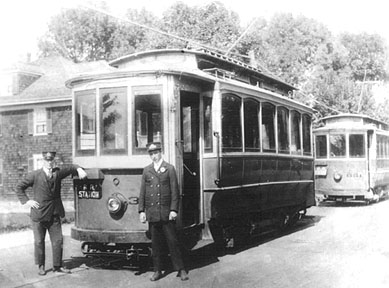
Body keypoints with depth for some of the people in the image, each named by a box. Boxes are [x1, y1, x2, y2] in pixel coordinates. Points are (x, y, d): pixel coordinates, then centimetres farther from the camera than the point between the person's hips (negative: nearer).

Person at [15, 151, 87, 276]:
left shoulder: (57, 173, 4)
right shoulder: (35, 175, -5)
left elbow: (70, 168, 2)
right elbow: (19, 187, 2)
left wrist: (79, 169, -20)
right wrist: (26, 201, -6)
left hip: (54, 214, 3)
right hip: (38, 214, -3)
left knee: (58, 240, 3)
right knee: (39, 241, 6)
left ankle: (57, 266, 14)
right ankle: (41, 266, 21)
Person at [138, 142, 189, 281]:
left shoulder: (169, 168, 3)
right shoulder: (146, 170, 11)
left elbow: (175, 190, -1)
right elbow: (142, 192, 11)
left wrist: (174, 209, -8)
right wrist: (141, 210, 5)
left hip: (166, 212, -3)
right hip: (152, 213, 3)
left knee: (172, 241, -1)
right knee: (155, 243, 7)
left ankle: (180, 269, 6)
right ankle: (157, 271, 16)